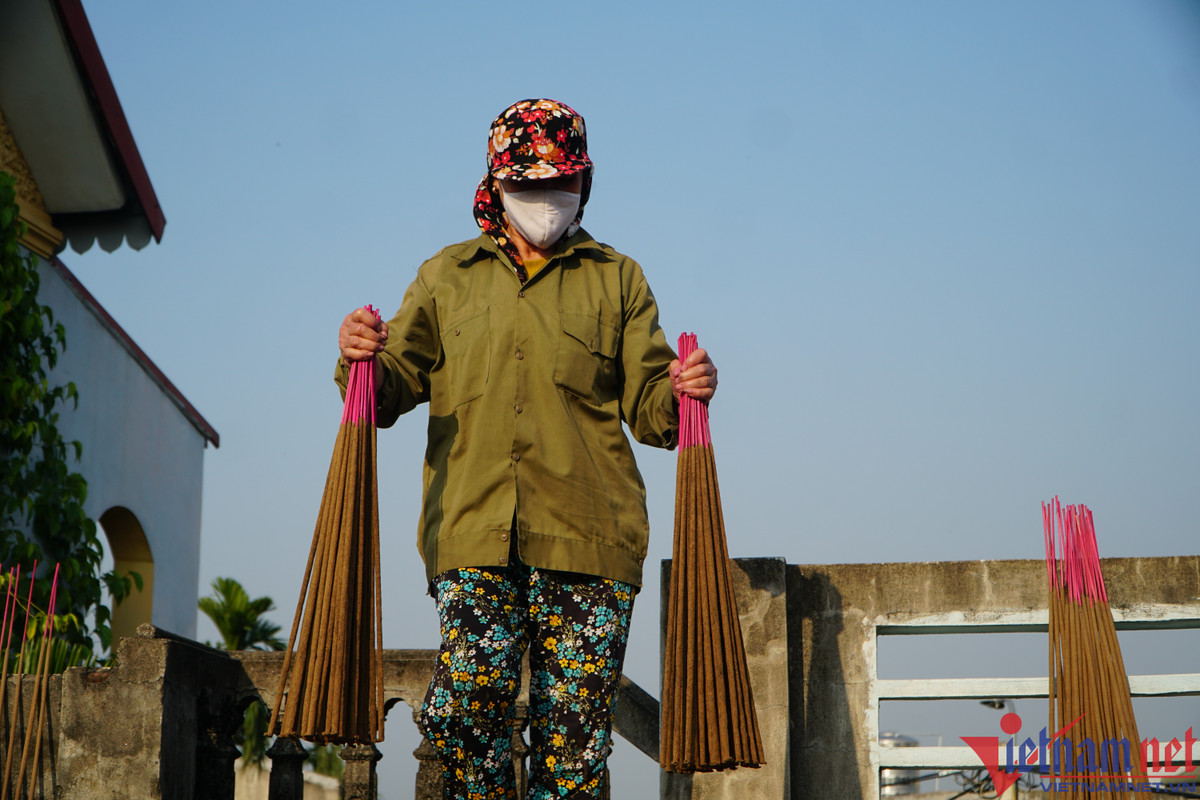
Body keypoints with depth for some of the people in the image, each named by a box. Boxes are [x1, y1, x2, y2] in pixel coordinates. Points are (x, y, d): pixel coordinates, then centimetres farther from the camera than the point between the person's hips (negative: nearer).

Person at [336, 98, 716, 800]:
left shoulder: (617, 280, 17)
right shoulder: (448, 277, 19)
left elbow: (646, 408, 9)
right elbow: (394, 389, 11)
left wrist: (682, 395, -13)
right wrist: (365, 362, -12)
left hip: (587, 533, 0)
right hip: (474, 534, 0)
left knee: (574, 731, -4)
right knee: (464, 711, -14)